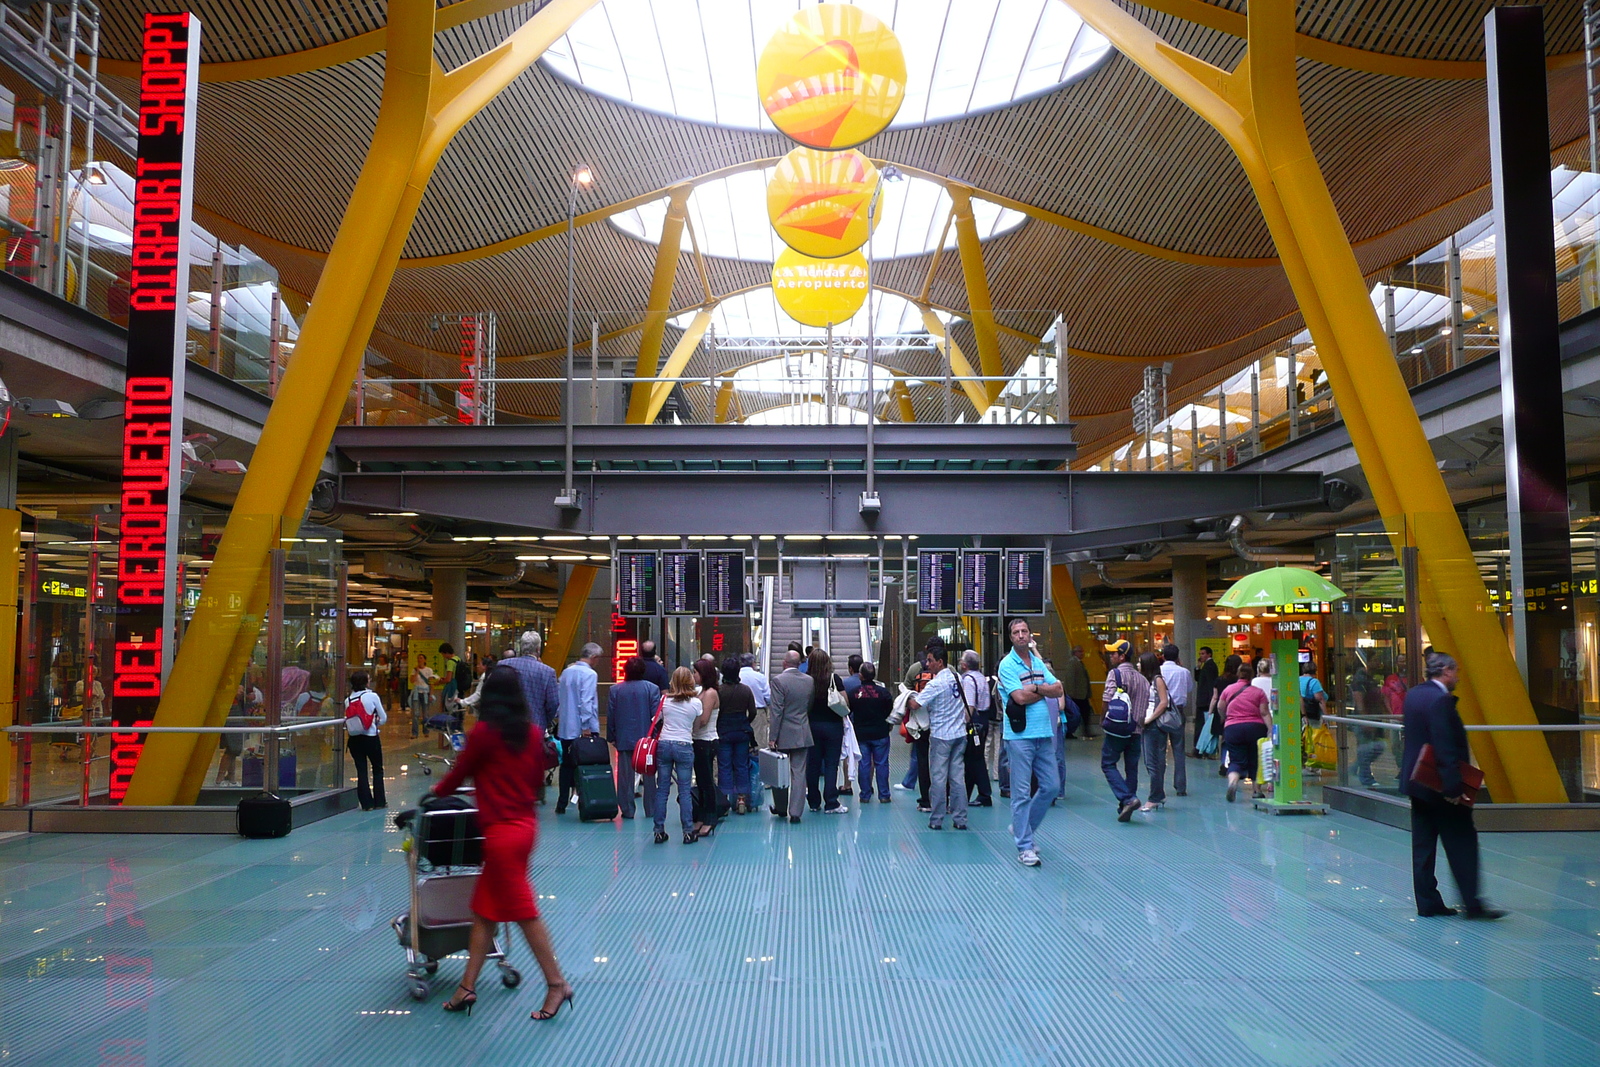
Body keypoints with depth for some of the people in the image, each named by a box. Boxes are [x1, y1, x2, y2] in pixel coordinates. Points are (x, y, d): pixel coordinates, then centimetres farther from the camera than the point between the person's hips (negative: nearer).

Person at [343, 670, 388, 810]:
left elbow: (347, 719, 1)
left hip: (354, 739, 3)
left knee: (361, 771, 8)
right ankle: (379, 801, 16)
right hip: (371, 738, -3)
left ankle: (366, 803, 7)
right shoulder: (372, 696, -8)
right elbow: (383, 718, -2)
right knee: (377, 769, 12)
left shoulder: (348, 701, 0)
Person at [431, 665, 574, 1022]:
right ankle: (468, 985, 19)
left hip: (501, 831, -7)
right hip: (526, 823, 7)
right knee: (484, 908, 14)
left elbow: (460, 773, -1)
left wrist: (438, 790, 20)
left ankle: (557, 984, 7)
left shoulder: (484, 732, -12)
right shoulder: (533, 732, 3)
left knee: (524, 911, 0)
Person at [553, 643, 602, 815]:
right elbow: (586, 702, -18)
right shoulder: (589, 674, -12)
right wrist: (586, 727, -17)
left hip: (564, 728, 7)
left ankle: (562, 804, 15)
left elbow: (558, 697, 15)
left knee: (566, 765, 12)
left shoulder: (566, 672, 10)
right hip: (581, 729, -7)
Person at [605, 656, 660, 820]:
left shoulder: (615, 689, 0)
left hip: (624, 739, 1)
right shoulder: (652, 688, -6)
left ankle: (627, 810, 7)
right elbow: (656, 715, -6)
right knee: (649, 775, 9)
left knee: (625, 776, 6)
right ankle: (651, 810, 14)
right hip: (647, 738, -1)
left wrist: (611, 737, 12)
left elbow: (610, 716, 3)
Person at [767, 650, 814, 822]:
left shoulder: (778, 681, -13)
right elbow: (811, 707, 10)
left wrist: (773, 737, -12)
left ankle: (780, 807, 23)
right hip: (803, 735, 3)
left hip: (784, 735, -3)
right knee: (799, 773, 5)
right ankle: (795, 812, 5)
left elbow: (776, 711, -15)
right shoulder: (809, 681, 3)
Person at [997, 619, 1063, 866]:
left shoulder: (1038, 662, 13)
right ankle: (1024, 847, 5)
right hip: (1020, 736, -6)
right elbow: (1020, 697, -17)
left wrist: (1034, 687, -10)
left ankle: (1023, 828, 27)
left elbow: (1058, 689, 3)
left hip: (1045, 734, 6)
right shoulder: (1007, 665, -6)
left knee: (1051, 787, 9)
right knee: (1021, 793, -2)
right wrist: (1044, 690, -3)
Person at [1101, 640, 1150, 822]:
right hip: (1136, 730, 6)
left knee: (1108, 764, 2)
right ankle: (1125, 807, 12)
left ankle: (1127, 799, -15)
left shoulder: (1115, 673, -8)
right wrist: (1139, 724, 16)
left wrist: (1102, 721, -1)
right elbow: (1146, 706, 10)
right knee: (1131, 768, 10)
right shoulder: (1142, 679, 12)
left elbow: (1108, 701, -14)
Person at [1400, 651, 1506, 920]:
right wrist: (1454, 787, -23)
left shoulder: (1413, 695, 9)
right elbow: (1446, 748, -23)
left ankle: (1427, 902, 15)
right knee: (1462, 844, 2)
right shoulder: (1440, 700, -19)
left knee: (1423, 845, 10)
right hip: (1439, 786, -9)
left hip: (1416, 782, 9)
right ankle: (1472, 903, 7)